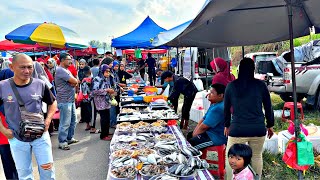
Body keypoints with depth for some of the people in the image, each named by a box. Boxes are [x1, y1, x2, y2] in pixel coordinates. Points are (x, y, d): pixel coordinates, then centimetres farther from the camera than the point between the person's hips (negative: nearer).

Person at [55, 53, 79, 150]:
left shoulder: (67, 70, 18)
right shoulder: (60, 70, -14)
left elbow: (76, 82, 11)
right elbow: (74, 81, -19)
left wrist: (73, 82, -10)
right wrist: (74, 81, 2)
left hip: (71, 100, 10)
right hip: (64, 101, -10)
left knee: (73, 120, 17)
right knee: (65, 123, -5)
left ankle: (70, 138, 29)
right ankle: (62, 142, 5)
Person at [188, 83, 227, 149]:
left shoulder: (218, 109, -25)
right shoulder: (214, 105, 10)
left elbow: (203, 127, -23)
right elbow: (202, 120, 11)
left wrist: (194, 135, -7)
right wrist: (194, 133, 1)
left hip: (216, 139, -11)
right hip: (210, 133, 11)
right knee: (190, 135, 18)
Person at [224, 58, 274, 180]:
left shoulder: (231, 86, 1)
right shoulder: (260, 85, 0)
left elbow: (226, 108, 9)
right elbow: (268, 107, 7)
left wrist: (226, 125, 21)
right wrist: (270, 125, 20)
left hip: (237, 129, -1)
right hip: (258, 129, 2)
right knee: (257, 156, 19)